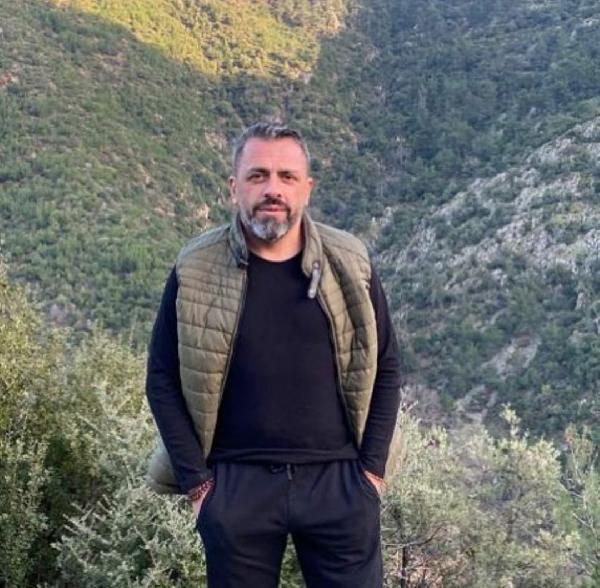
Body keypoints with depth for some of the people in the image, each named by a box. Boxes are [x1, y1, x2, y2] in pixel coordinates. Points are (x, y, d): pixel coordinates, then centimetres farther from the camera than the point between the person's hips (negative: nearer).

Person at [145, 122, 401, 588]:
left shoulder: (350, 266, -1)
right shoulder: (195, 272, -4)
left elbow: (384, 369, 6)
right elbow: (163, 380, 1)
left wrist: (372, 469, 0)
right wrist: (195, 479, -3)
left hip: (339, 480, 1)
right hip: (235, 485, 0)